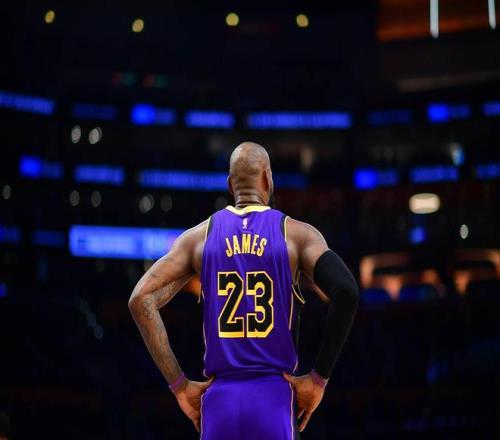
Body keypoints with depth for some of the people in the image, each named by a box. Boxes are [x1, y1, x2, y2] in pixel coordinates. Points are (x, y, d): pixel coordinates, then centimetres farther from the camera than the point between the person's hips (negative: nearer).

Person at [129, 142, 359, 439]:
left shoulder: (199, 236, 9)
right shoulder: (297, 234, 2)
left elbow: (141, 299, 1)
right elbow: (346, 292, -12)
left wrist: (179, 385, 3)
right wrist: (319, 379, -5)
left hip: (219, 399, 2)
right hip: (275, 397, -2)